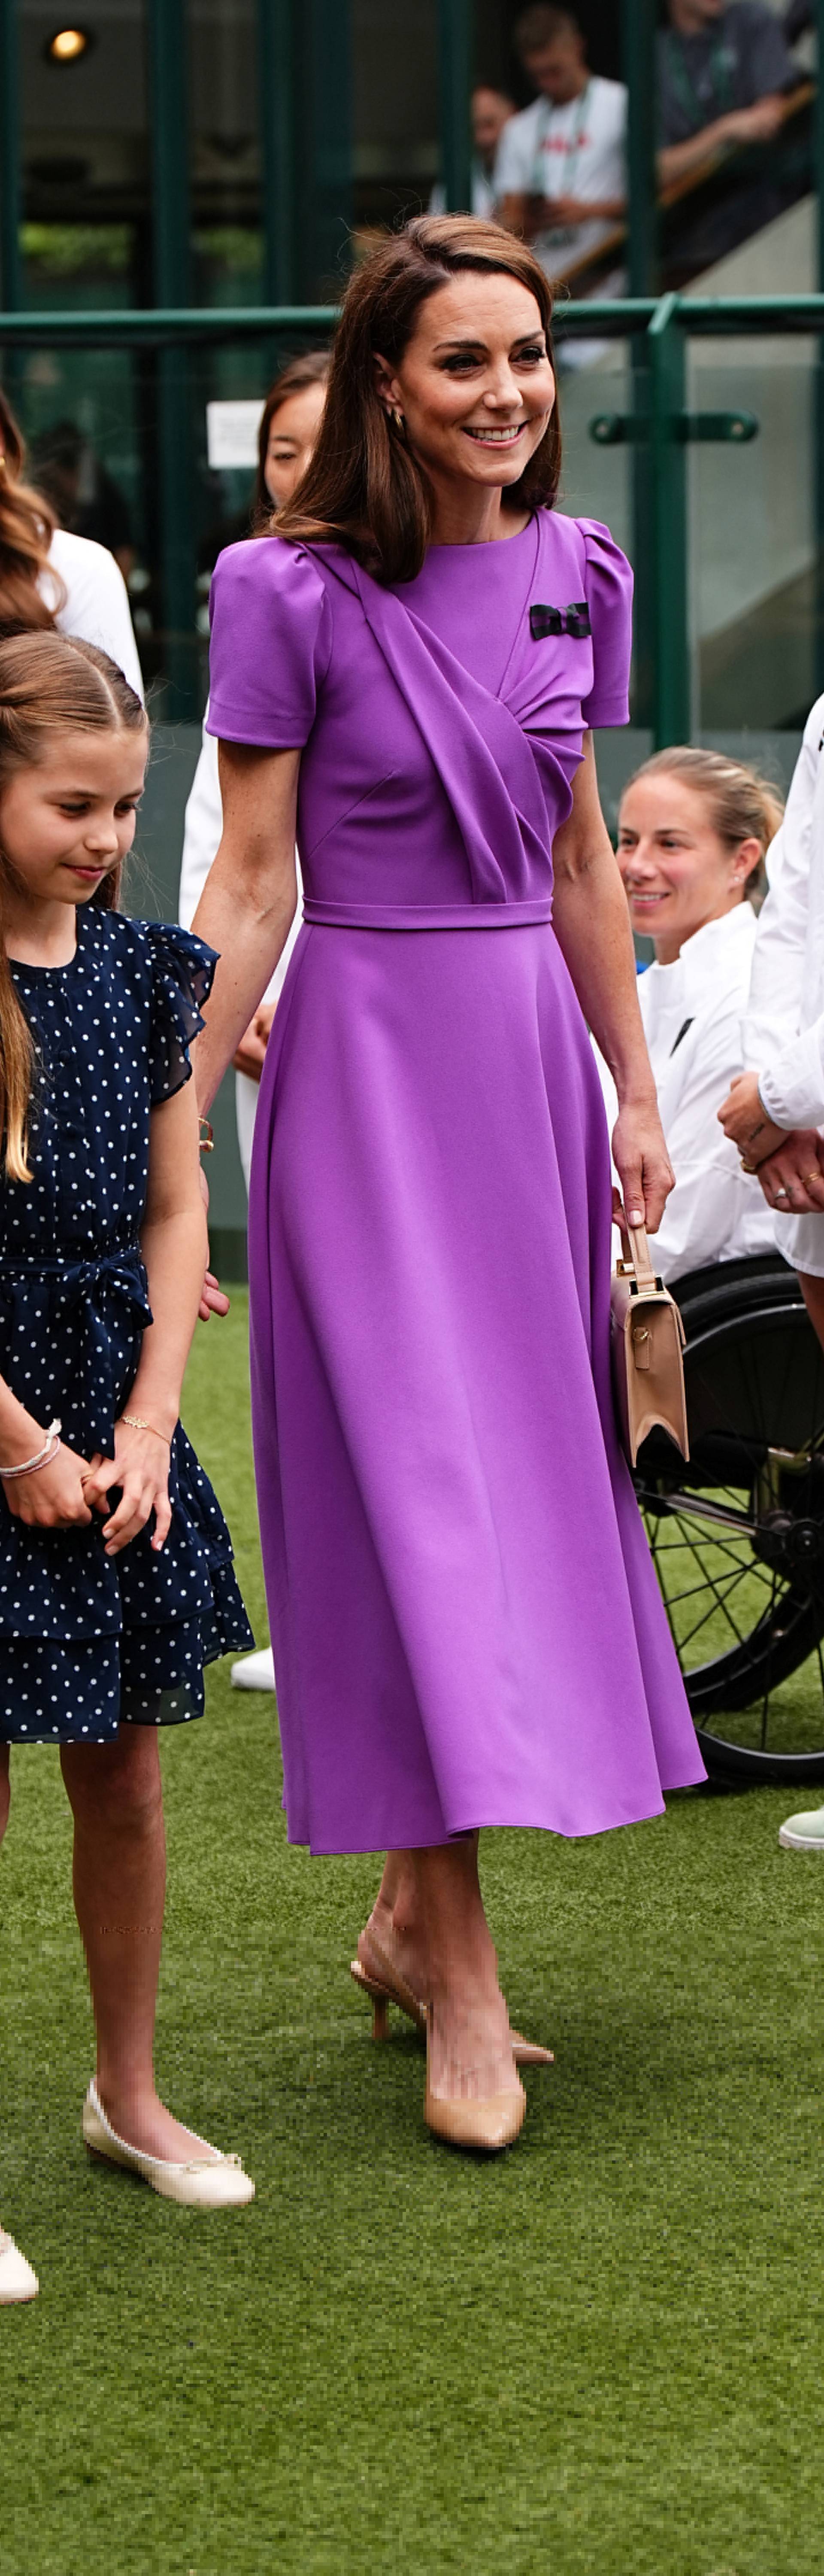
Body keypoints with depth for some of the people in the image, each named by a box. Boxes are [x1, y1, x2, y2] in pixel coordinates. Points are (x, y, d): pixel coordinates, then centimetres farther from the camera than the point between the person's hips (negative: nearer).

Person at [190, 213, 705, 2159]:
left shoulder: (576, 575, 7)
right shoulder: (294, 594, -9)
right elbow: (252, 880, -7)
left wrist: (634, 1091, 15)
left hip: (529, 1052, 6)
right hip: (366, 1061, -6)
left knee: (533, 1467, 8)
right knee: (419, 1481, -7)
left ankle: (411, 1912, 21)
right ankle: (464, 1983, -3)